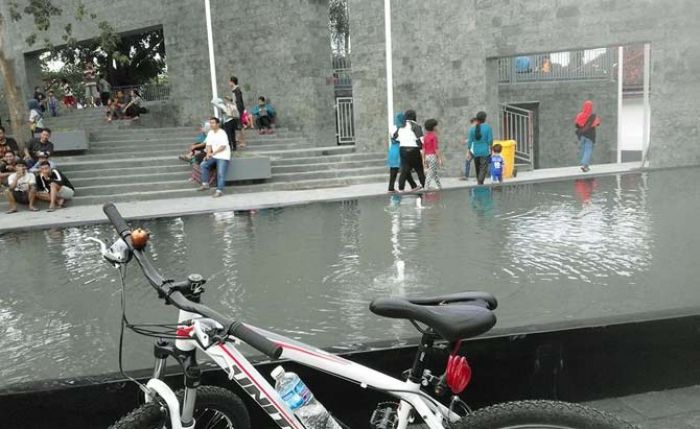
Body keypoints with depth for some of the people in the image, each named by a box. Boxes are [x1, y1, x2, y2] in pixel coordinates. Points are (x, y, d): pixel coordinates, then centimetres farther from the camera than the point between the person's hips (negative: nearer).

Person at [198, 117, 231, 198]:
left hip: (223, 157, -7)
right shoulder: (210, 133, 11)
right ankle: (205, 184, 2)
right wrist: (208, 154, -9)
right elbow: (209, 145, 8)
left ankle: (219, 190, -16)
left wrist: (213, 153, -18)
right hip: (214, 156, 7)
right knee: (203, 165, -4)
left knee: (220, 173, -16)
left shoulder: (222, 133, -12)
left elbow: (223, 146, -18)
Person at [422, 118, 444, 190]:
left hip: (427, 156, 8)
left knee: (435, 173, 17)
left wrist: (424, 159, 14)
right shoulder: (434, 136, -12)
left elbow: (423, 149, 9)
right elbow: (436, 149, -15)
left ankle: (440, 187, 25)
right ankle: (426, 189, -9)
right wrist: (441, 159, -13)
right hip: (433, 156, -8)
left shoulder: (425, 136, 9)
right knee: (430, 174, -6)